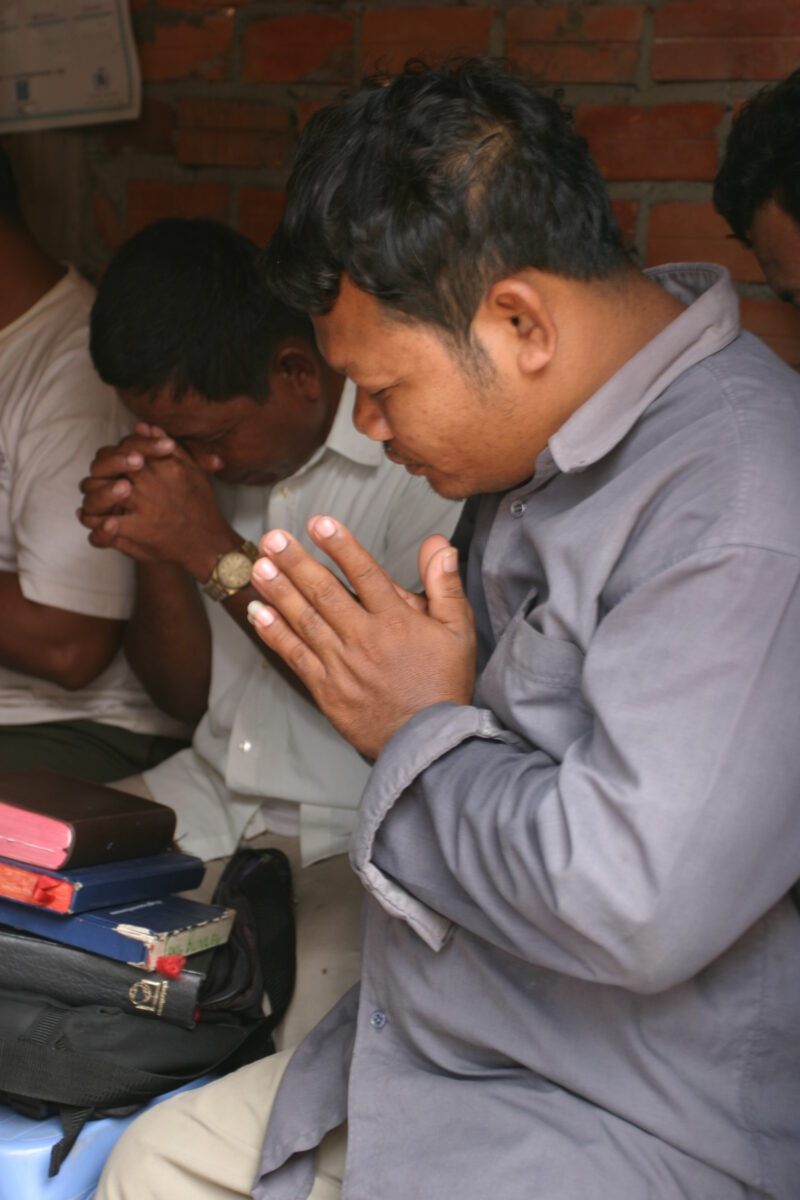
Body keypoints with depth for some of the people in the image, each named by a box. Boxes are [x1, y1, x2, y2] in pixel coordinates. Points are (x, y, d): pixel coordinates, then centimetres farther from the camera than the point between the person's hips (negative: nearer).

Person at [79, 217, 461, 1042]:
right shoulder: (201, 435, 7)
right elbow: (185, 695, 11)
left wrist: (218, 554, -19)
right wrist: (152, 552, -8)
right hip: (208, 804, 6)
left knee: (312, 993, -32)